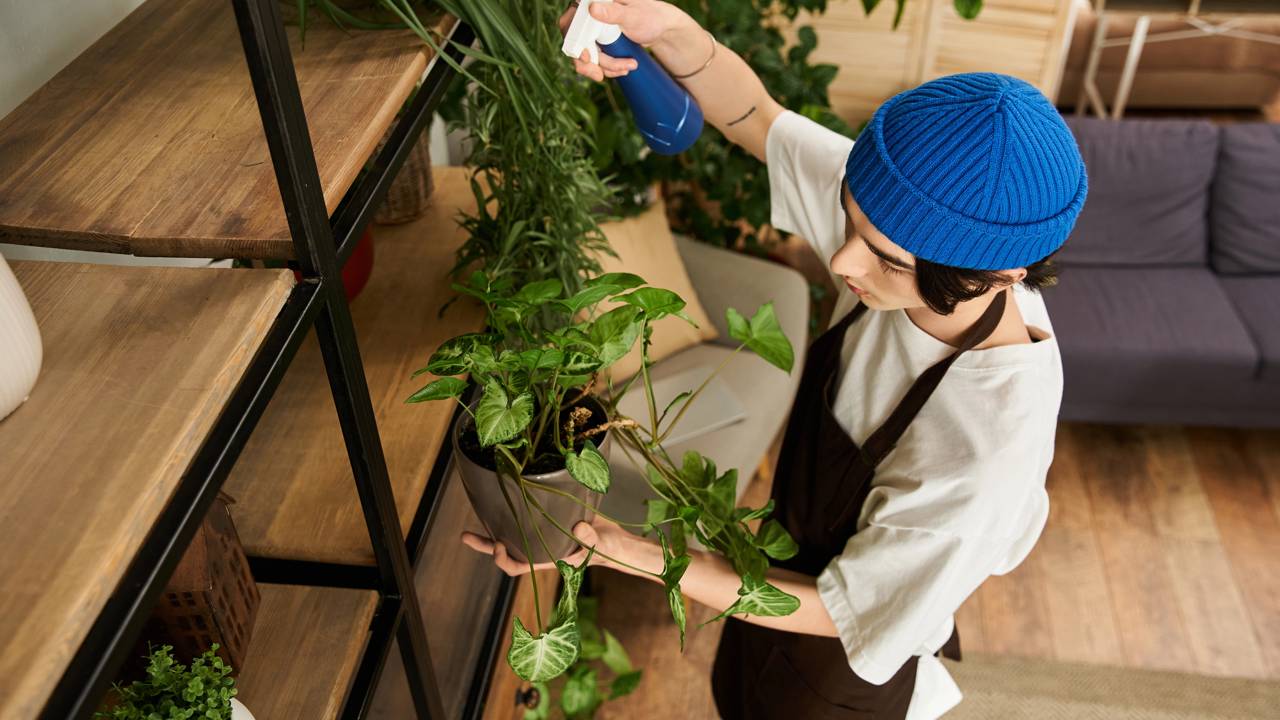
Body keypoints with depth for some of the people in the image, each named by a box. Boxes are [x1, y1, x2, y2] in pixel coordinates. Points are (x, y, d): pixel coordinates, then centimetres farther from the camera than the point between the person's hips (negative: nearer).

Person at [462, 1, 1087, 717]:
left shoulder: (988, 458, -42)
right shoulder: (911, 223, -25)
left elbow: (841, 613, -28)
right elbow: (755, 119, -15)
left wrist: (639, 556, -32)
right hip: (797, 554, 6)